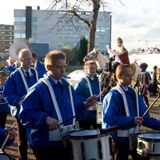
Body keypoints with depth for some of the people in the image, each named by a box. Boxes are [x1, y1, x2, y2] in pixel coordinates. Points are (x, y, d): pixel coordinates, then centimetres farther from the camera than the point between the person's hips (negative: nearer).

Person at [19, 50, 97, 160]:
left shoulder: (67, 86, 9)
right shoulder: (38, 89, -15)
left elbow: (74, 107, 18)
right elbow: (25, 114, -20)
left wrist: (84, 105, 0)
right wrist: (45, 118, -31)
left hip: (67, 141, 7)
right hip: (45, 144, -7)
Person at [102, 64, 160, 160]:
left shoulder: (134, 94, 9)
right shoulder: (113, 96, -14)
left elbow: (144, 117, 8)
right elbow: (109, 119, -25)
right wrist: (131, 120, -30)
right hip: (119, 139, -7)